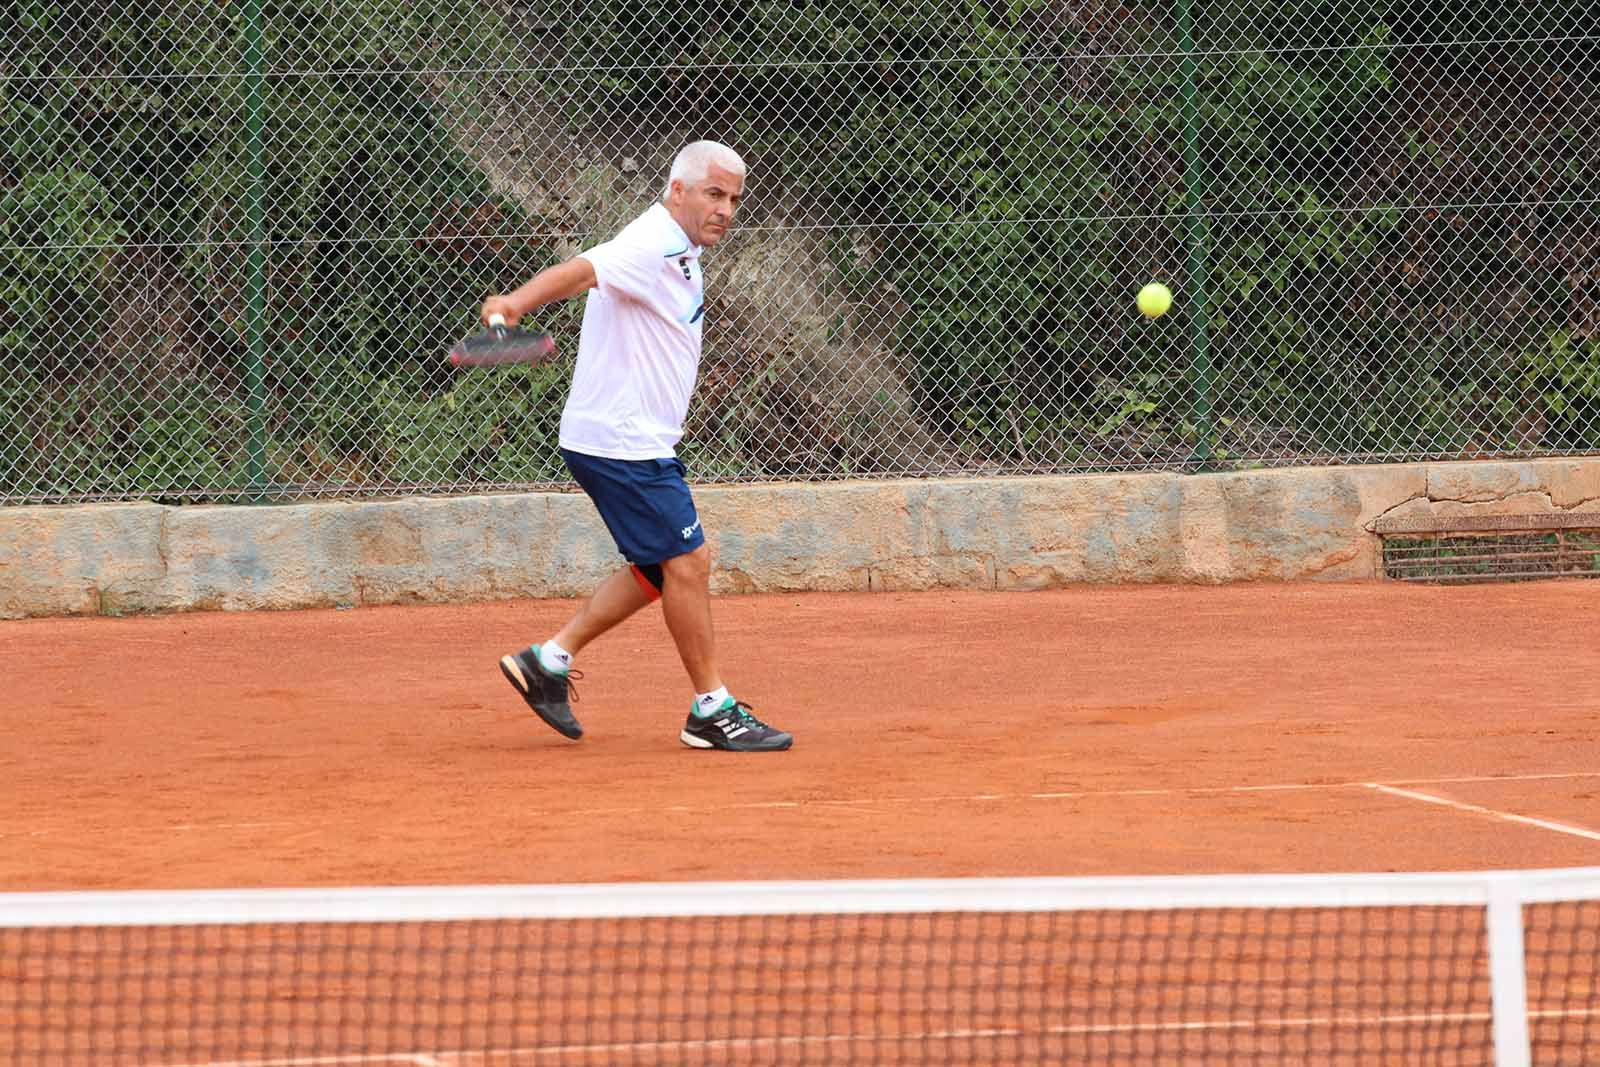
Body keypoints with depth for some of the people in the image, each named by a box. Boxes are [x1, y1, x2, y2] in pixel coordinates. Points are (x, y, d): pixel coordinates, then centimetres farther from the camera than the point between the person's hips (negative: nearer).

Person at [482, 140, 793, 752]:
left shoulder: (678, 250, 13)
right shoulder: (651, 246, -19)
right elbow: (582, 270, -37)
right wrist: (518, 301, -54)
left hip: (639, 442, 11)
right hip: (622, 443, -11)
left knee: (660, 568, 15)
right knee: (686, 562, -7)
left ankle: (549, 659, 17)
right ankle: (712, 711, 0)